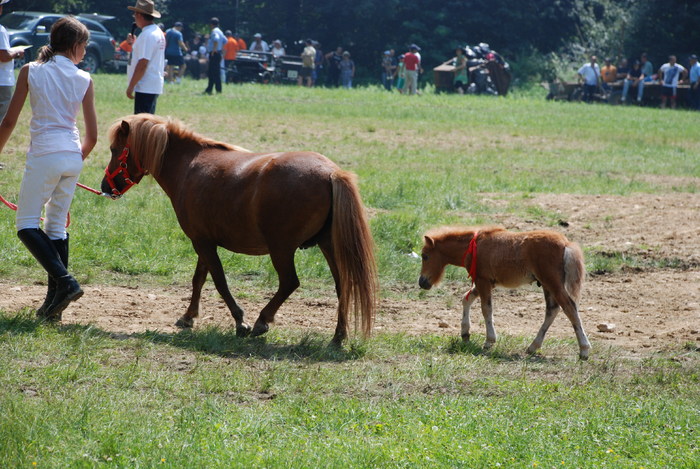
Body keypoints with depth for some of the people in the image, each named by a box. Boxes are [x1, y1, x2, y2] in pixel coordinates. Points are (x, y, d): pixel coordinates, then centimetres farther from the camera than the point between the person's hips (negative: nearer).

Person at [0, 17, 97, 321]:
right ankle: (54, 302, 10)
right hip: (72, 157, 4)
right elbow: (92, 135, 4)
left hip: (43, 156, -4)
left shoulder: (30, 72, -3)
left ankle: (64, 281, -14)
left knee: (26, 225, 4)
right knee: (57, 227, 12)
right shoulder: (84, 80, 3)